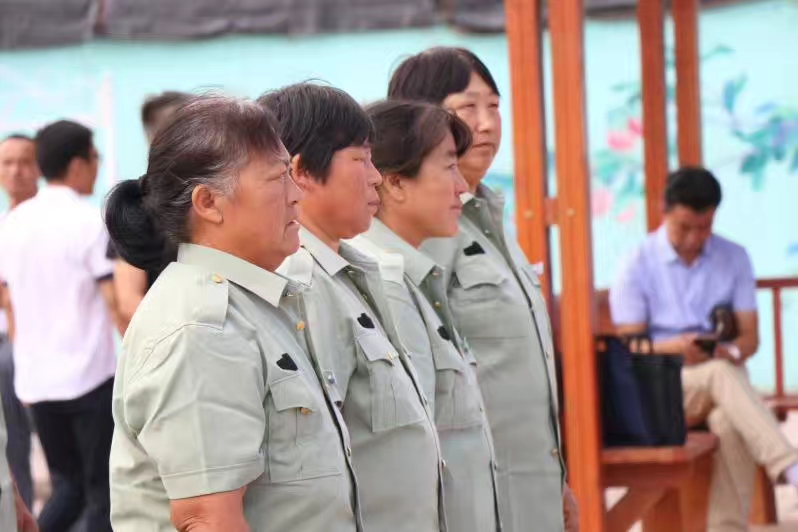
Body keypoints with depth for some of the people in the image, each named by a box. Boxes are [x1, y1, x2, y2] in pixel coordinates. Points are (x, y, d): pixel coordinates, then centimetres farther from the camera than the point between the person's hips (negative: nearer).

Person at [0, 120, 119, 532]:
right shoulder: (89, 221, -11)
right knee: (102, 490, 5)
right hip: (89, 377, -6)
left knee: (68, 486, 17)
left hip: (36, 379, 6)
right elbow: (116, 301, -13)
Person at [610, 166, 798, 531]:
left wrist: (732, 351, -19)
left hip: (722, 377, 2)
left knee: (730, 421, -36)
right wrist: (674, 347, -25)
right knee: (721, 374, -37)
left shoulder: (734, 258, 9)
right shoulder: (638, 266, 0)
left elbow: (750, 336, 7)